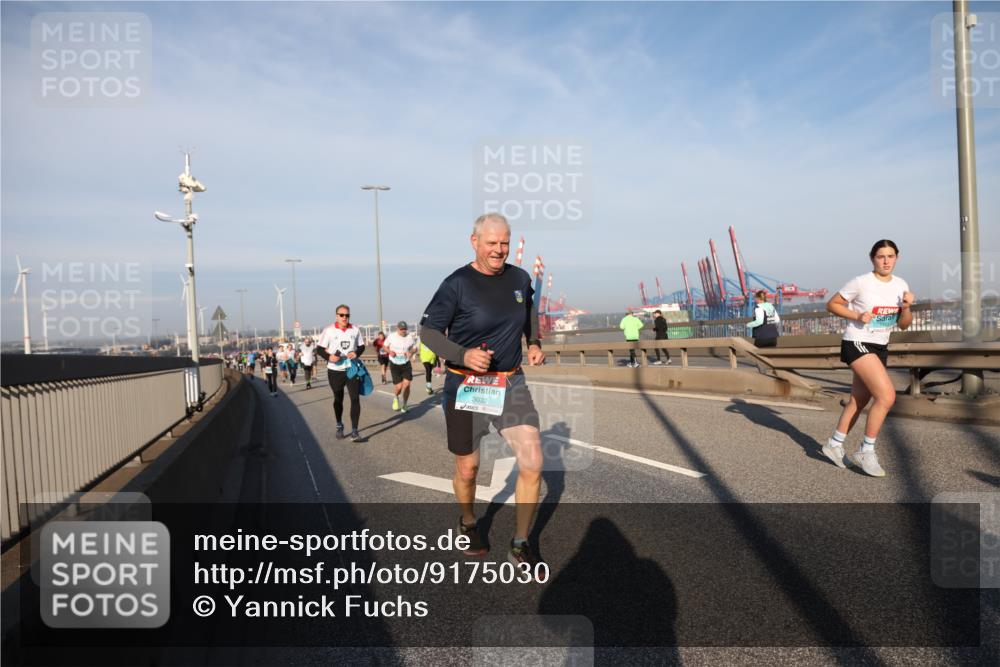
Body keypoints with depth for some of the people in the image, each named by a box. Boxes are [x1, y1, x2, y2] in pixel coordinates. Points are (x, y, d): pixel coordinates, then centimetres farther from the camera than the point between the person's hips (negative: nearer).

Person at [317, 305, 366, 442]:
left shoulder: (355, 330, 2)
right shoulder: (329, 330, -5)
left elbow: (362, 346, 12)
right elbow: (319, 349, -2)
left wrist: (356, 353, -10)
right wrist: (329, 357, -21)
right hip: (335, 371, -1)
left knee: (355, 398, -11)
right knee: (338, 400, 14)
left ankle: (354, 431, -8)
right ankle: (339, 426, 35)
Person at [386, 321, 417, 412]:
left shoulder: (410, 337, -3)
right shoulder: (391, 336, -6)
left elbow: (415, 348, 10)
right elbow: (385, 345, 8)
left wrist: (411, 352, -13)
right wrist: (390, 351, -13)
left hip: (406, 364, 1)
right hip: (394, 364, -1)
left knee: (406, 384, -9)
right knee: (399, 386, -7)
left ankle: (404, 405, 12)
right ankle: (396, 397, 31)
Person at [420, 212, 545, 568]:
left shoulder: (520, 278, 2)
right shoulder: (457, 284, -13)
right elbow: (428, 330, -11)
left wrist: (534, 342, 9)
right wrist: (464, 355, -26)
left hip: (511, 382, 4)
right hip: (466, 385, -3)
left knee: (532, 463, -7)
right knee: (467, 468, 11)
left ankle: (520, 545, 11)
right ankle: (468, 523, 43)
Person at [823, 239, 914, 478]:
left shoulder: (901, 285, 6)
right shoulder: (860, 282, -12)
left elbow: (904, 325, 9)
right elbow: (832, 304, -6)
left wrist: (906, 307, -11)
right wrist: (857, 316, -18)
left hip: (880, 348, 7)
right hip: (857, 344, -7)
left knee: (858, 401, 12)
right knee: (887, 396, -18)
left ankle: (834, 444, 29)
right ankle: (866, 452, -5)